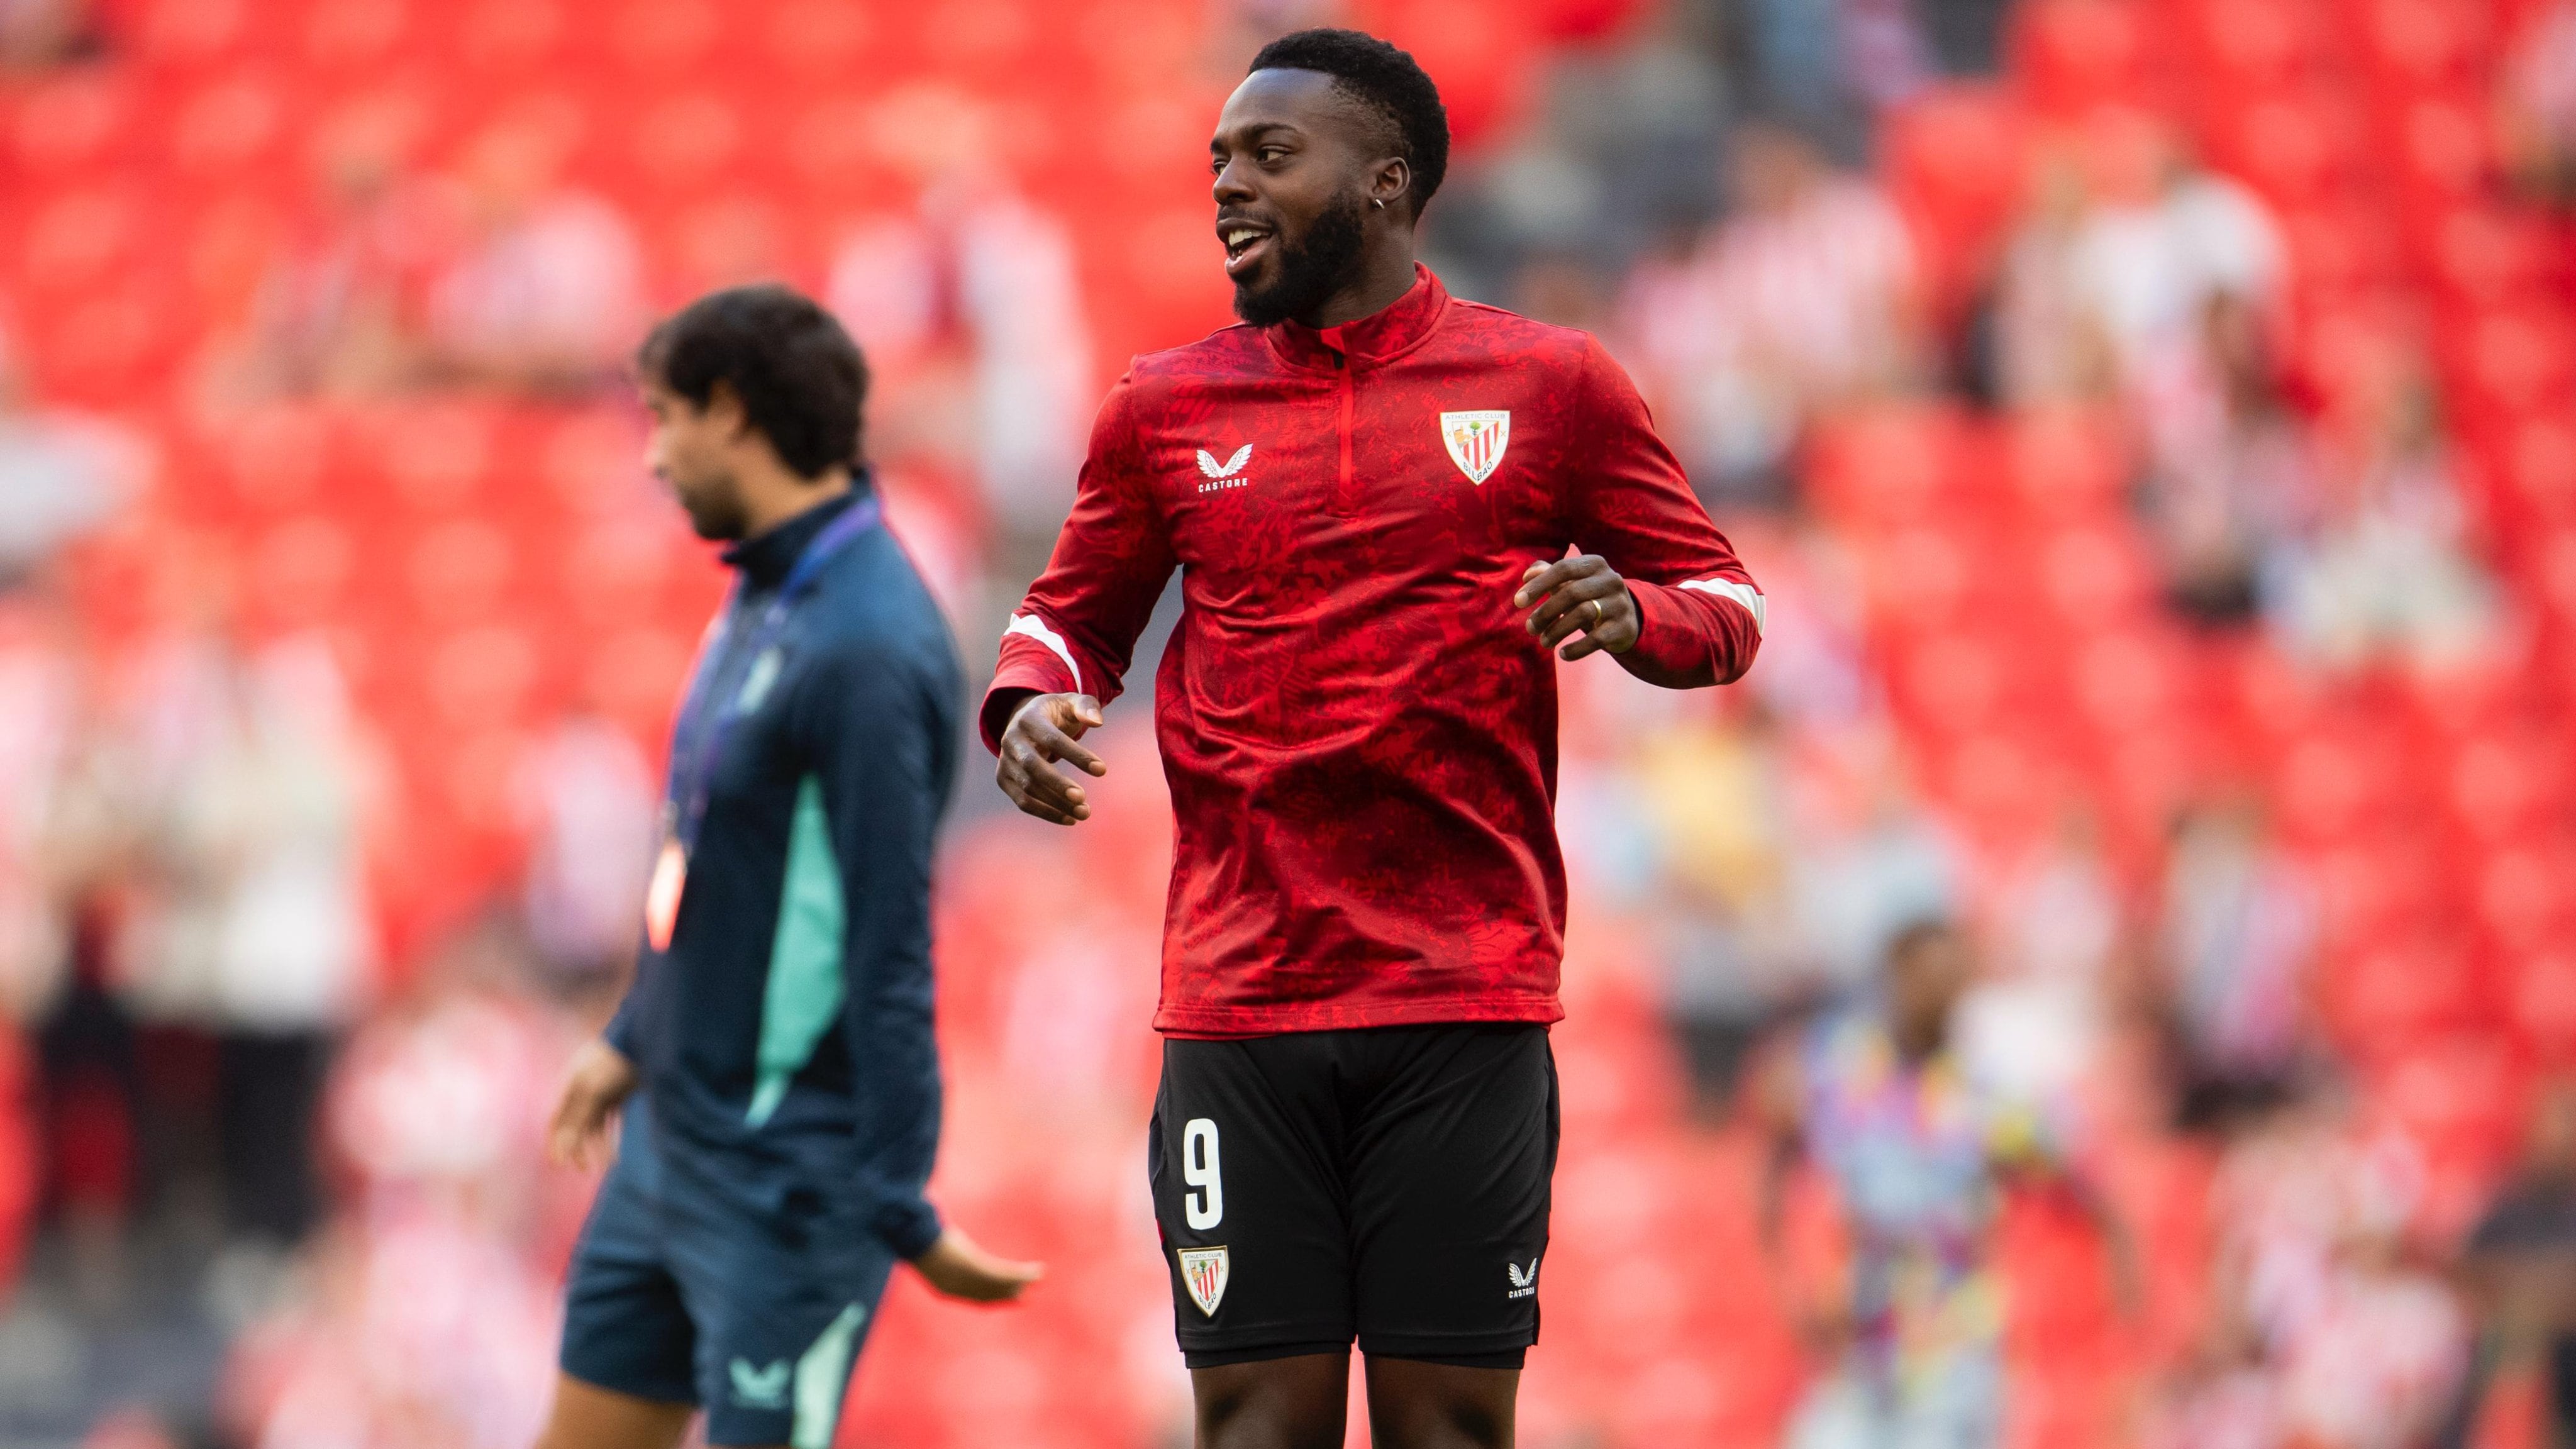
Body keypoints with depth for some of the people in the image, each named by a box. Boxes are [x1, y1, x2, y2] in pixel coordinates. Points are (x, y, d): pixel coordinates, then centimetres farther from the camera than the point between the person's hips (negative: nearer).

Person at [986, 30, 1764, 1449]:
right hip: (1236, 999, 2)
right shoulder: (1166, 406, 11)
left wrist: (1629, 615, -13)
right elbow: (1075, 612, 22)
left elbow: (1724, 602, 10)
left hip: (1466, 1003, -1)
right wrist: (1032, 700, -1)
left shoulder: (1551, 385, 6)